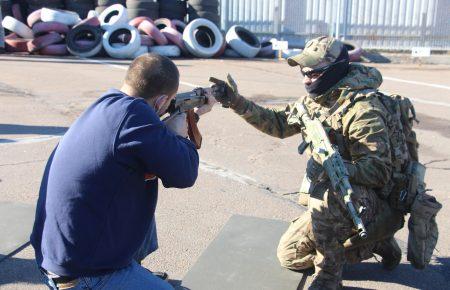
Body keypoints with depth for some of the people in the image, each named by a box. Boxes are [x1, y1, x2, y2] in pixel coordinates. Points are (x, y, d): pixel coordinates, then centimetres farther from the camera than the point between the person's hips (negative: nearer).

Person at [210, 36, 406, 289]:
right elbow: (279, 123, 3)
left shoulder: (363, 110, -25)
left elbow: (380, 171, -28)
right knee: (289, 256, 13)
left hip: (373, 202, -8)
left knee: (324, 195, -40)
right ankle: (375, 242, 21)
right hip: (337, 202, 9)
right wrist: (237, 102, -7)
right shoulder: (316, 100, 1)